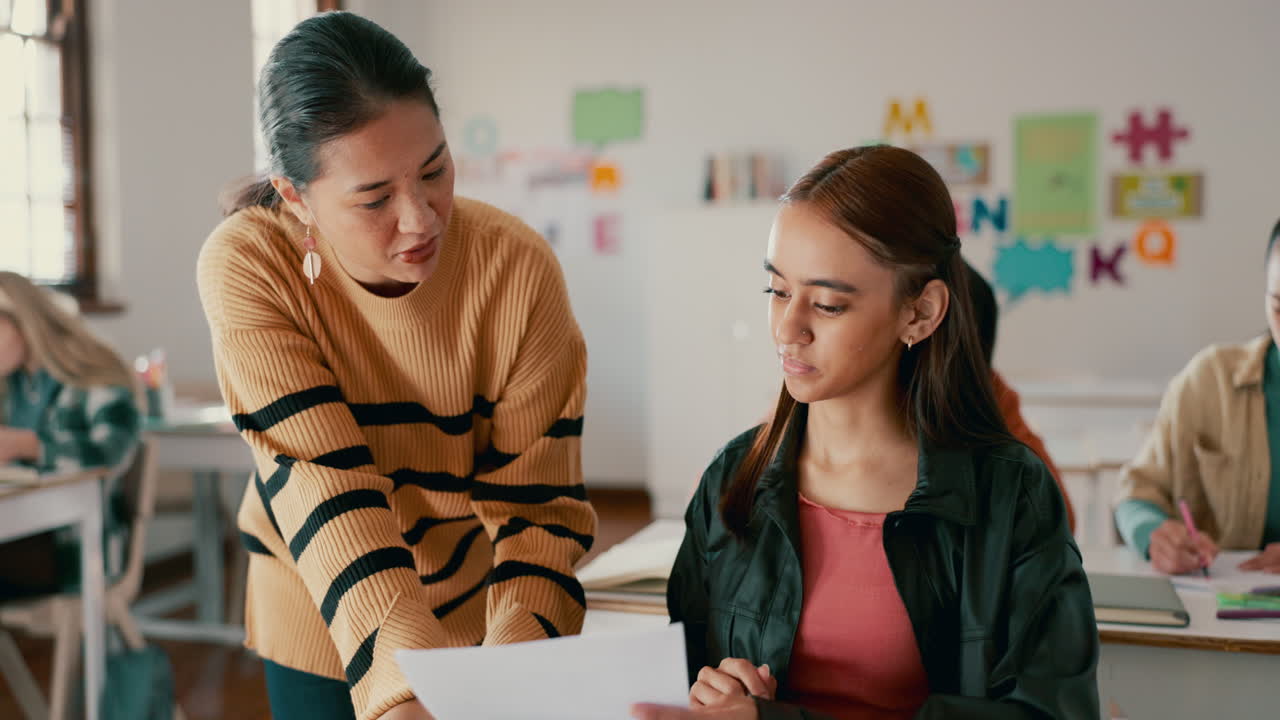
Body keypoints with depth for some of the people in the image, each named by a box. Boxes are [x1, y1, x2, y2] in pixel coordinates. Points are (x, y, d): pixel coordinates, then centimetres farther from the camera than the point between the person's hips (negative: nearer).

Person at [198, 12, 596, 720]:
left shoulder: (519, 267, -22)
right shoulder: (247, 267, -24)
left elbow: (535, 502, -19)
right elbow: (325, 483, -29)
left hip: (474, 607, 1)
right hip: (320, 619, 0)